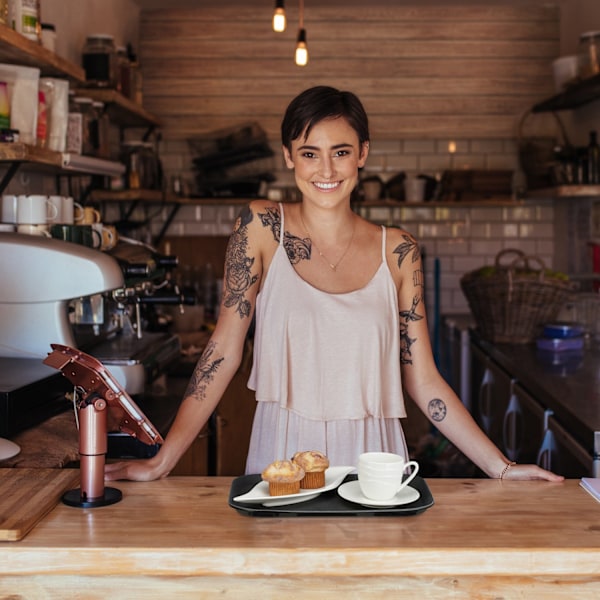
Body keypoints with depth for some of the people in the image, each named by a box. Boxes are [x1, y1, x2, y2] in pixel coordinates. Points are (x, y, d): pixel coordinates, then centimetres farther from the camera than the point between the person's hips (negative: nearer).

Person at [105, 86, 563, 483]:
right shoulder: (261, 227, -3)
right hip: (282, 450, -1)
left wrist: (502, 468, -2)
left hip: (371, 456, 1)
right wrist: (161, 462, -9)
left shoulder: (397, 251, 1)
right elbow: (224, 351, -4)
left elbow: (422, 379, 3)